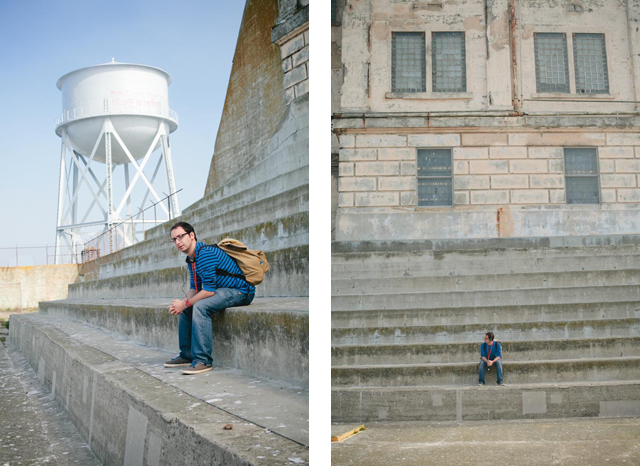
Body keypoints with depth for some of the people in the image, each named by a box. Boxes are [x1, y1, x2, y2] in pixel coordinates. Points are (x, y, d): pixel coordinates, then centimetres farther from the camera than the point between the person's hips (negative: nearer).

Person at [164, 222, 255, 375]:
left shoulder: (206, 253, -22)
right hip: (223, 290, 11)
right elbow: (195, 288, 13)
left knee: (200, 306, -29)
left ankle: (203, 360, -25)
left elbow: (209, 290, -25)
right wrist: (182, 303, -7)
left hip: (241, 291, -11)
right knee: (187, 308, 13)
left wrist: (184, 304, -15)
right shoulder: (191, 258, 10)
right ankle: (187, 355, 18)